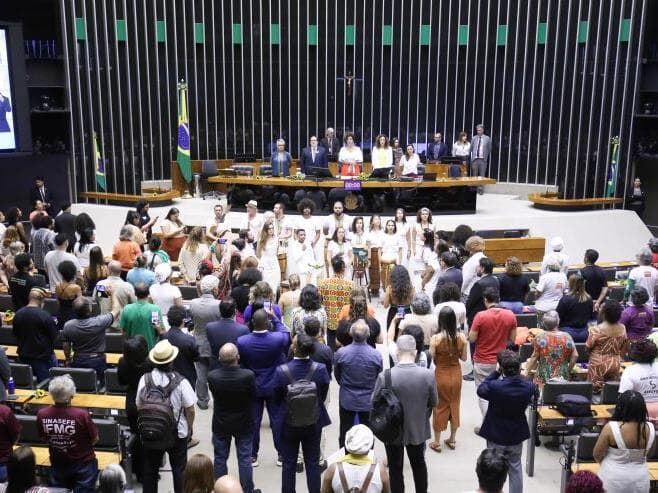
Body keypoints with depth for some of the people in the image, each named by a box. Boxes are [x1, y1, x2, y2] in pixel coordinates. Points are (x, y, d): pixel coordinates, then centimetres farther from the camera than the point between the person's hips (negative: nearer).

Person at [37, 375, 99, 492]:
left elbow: (44, 438, 2)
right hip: (83, 463, -3)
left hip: (57, 464, 3)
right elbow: (95, 440, -13)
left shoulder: (41, 414, -19)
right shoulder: (82, 415, -29)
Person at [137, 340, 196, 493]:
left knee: (150, 469, 19)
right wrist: (190, 428, 6)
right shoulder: (181, 382, -22)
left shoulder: (144, 379, -14)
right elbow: (190, 410, -13)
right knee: (179, 469, 14)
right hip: (178, 433, -2)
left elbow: (139, 407, -1)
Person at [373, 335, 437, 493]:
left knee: (395, 468, 18)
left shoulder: (385, 376, -24)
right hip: (418, 429, 2)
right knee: (419, 463, 27)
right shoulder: (428, 375, -19)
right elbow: (434, 403, -5)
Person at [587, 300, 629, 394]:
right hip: (615, 364, 4)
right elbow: (624, 350, 4)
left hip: (599, 364, -4)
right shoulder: (622, 329, -7)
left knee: (596, 389, 10)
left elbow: (588, 347, -9)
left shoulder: (597, 330, -21)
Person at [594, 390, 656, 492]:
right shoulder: (650, 429, -13)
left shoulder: (611, 427, -24)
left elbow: (597, 455, -11)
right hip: (639, 481, 3)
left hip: (613, 480, -3)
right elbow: (648, 454, 6)